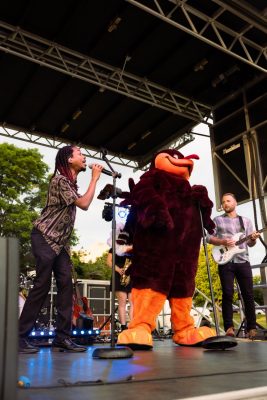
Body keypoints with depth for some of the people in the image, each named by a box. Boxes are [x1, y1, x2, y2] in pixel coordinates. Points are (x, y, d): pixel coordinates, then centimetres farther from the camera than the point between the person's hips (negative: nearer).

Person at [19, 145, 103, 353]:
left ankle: (62, 337, 1)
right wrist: (95, 178, -11)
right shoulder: (60, 180, -13)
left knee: (66, 285, -1)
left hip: (60, 241, 9)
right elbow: (84, 204, -19)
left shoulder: (72, 183, 15)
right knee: (42, 285, -9)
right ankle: (20, 337, 0)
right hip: (44, 237, -9)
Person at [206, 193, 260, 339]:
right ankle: (229, 327, -2)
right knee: (228, 294, -6)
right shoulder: (217, 220, 10)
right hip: (225, 261, -2)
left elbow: (250, 243, 14)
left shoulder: (246, 221, 16)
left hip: (243, 261, 2)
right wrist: (222, 242, -12)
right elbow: (209, 237, 4)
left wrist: (253, 239, -9)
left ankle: (251, 328, 8)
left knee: (248, 294, 0)